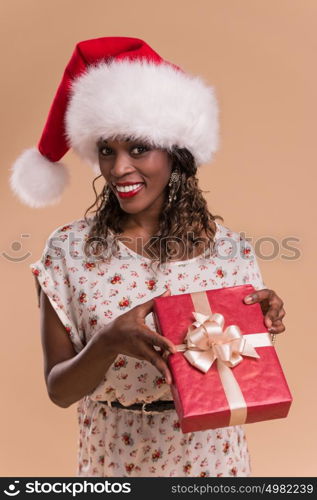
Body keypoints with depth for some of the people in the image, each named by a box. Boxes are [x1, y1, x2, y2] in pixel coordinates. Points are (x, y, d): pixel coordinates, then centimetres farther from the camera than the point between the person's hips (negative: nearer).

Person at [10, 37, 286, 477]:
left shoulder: (227, 247, -11)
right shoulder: (69, 249, -14)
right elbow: (59, 391, -12)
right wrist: (108, 344, -31)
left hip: (210, 452, 1)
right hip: (115, 456, -1)